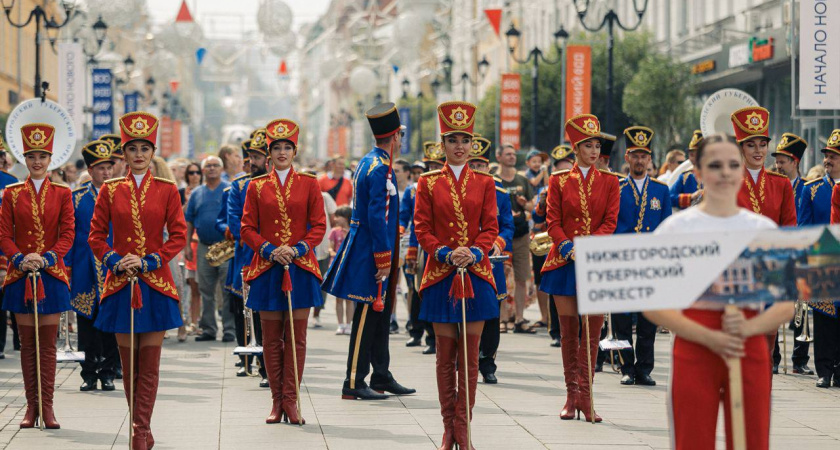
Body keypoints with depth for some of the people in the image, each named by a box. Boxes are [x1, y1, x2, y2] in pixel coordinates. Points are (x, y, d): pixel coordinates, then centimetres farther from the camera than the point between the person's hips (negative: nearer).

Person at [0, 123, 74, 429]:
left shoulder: (62, 194, 3)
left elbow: (67, 235, -1)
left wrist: (47, 259, -16)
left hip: (51, 275, -1)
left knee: (48, 343, 0)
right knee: (27, 343, 4)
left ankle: (47, 407, 3)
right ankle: (32, 406, 9)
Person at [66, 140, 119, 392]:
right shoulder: (77, 198, 6)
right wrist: (66, 267, 1)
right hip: (85, 274, 1)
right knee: (86, 324, 3)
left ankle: (108, 373, 9)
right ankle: (89, 374, 10)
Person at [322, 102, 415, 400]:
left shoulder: (368, 162, 14)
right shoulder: (381, 169, -17)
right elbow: (376, 216, -22)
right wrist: (383, 259, -20)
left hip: (364, 244, 10)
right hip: (371, 253, -10)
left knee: (380, 316, 15)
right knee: (367, 316, -6)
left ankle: (381, 377, 22)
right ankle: (354, 383, -4)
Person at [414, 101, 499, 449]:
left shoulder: (484, 183, 7)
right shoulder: (428, 183, 4)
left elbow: (490, 228, 3)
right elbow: (422, 229, 1)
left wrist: (474, 253, -15)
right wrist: (446, 253, -14)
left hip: (476, 274, 1)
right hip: (441, 276, -1)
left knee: (470, 355, 2)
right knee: (445, 356, 4)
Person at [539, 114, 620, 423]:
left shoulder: (609, 182, 5)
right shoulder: (558, 181, 5)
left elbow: (610, 222, -1)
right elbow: (553, 222, 1)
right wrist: (568, 247, -16)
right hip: (564, 261, 0)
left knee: (592, 329, -5)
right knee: (568, 329, 3)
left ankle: (584, 395, -2)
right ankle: (572, 395, 10)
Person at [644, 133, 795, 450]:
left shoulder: (765, 228, 8)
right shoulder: (675, 228, 1)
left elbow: (786, 306, 6)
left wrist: (747, 328, -15)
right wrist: (709, 337, -16)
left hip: (751, 350, 2)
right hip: (694, 352, -2)